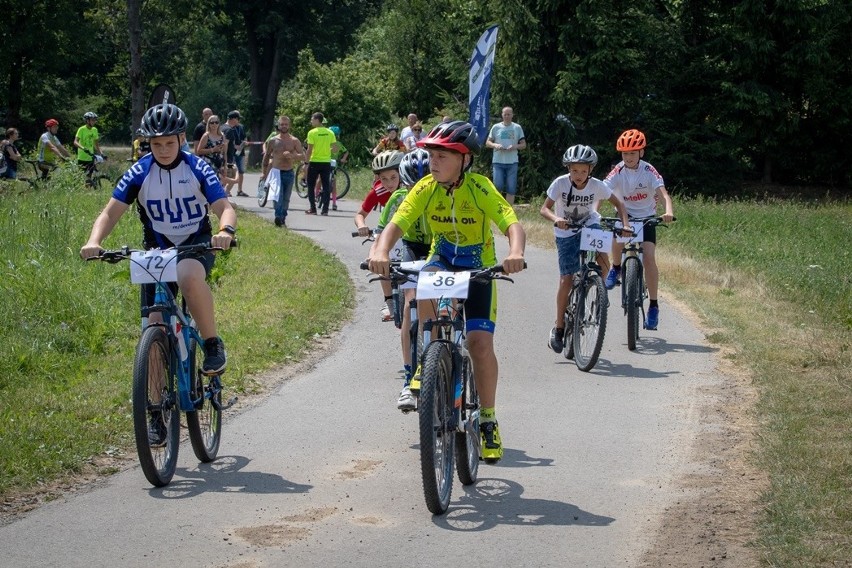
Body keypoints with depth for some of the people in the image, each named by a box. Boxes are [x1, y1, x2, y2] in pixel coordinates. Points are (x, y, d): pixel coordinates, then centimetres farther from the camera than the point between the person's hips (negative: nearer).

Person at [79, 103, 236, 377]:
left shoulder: (198, 168, -11)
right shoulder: (139, 172, -9)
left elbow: (224, 208, -18)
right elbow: (110, 213, -10)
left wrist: (226, 231, -42)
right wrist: (94, 242, -31)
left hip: (197, 242, -2)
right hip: (158, 249, 2)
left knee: (189, 276, -38)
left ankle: (213, 344, -22)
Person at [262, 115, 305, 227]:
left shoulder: (295, 141, 3)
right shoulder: (272, 141, 6)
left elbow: (303, 156, -5)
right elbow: (266, 156, 17)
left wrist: (292, 155, -24)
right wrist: (265, 173, 19)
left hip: (289, 173, 1)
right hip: (276, 172, -1)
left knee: (286, 198, 6)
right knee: (277, 195, -20)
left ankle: (283, 219, 15)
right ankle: (278, 217, -30)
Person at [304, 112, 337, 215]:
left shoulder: (312, 133, -10)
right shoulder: (330, 133, 3)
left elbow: (309, 150, -13)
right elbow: (335, 149, 2)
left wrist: (306, 161, -5)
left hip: (314, 162, -4)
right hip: (326, 163, 4)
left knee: (311, 186, 8)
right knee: (326, 186, 6)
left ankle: (313, 209, 4)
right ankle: (325, 209, 3)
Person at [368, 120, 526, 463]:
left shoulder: (480, 188, -21)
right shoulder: (426, 188, -14)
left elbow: (513, 224, -31)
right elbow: (396, 224, -24)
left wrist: (516, 253, -53)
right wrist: (381, 252, -46)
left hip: (479, 267, -2)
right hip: (442, 258, 2)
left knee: (480, 342, -14)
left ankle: (488, 421, 2)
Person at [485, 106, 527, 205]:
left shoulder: (517, 128, 8)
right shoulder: (496, 127, 7)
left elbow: (524, 144, 9)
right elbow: (487, 142, 10)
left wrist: (515, 147, -11)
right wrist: (495, 145, -12)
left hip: (512, 162, 1)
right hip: (498, 162, -1)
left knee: (511, 189, 0)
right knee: (498, 186, -10)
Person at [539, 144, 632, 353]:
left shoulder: (597, 186, -16)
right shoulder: (561, 183, -20)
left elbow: (618, 204, -5)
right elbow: (544, 209, -20)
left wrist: (625, 224, -22)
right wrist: (556, 219, -42)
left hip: (590, 226, 1)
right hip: (566, 232, -1)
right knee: (566, 280, -8)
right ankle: (559, 327, 3)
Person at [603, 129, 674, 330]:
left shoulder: (649, 171, -16)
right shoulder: (618, 172, -13)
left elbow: (663, 193, -27)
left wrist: (669, 211, -48)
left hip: (646, 217, -1)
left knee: (649, 258, -17)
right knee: (617, 241, -32)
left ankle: (653, 306, -8)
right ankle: (616, 268, 3)